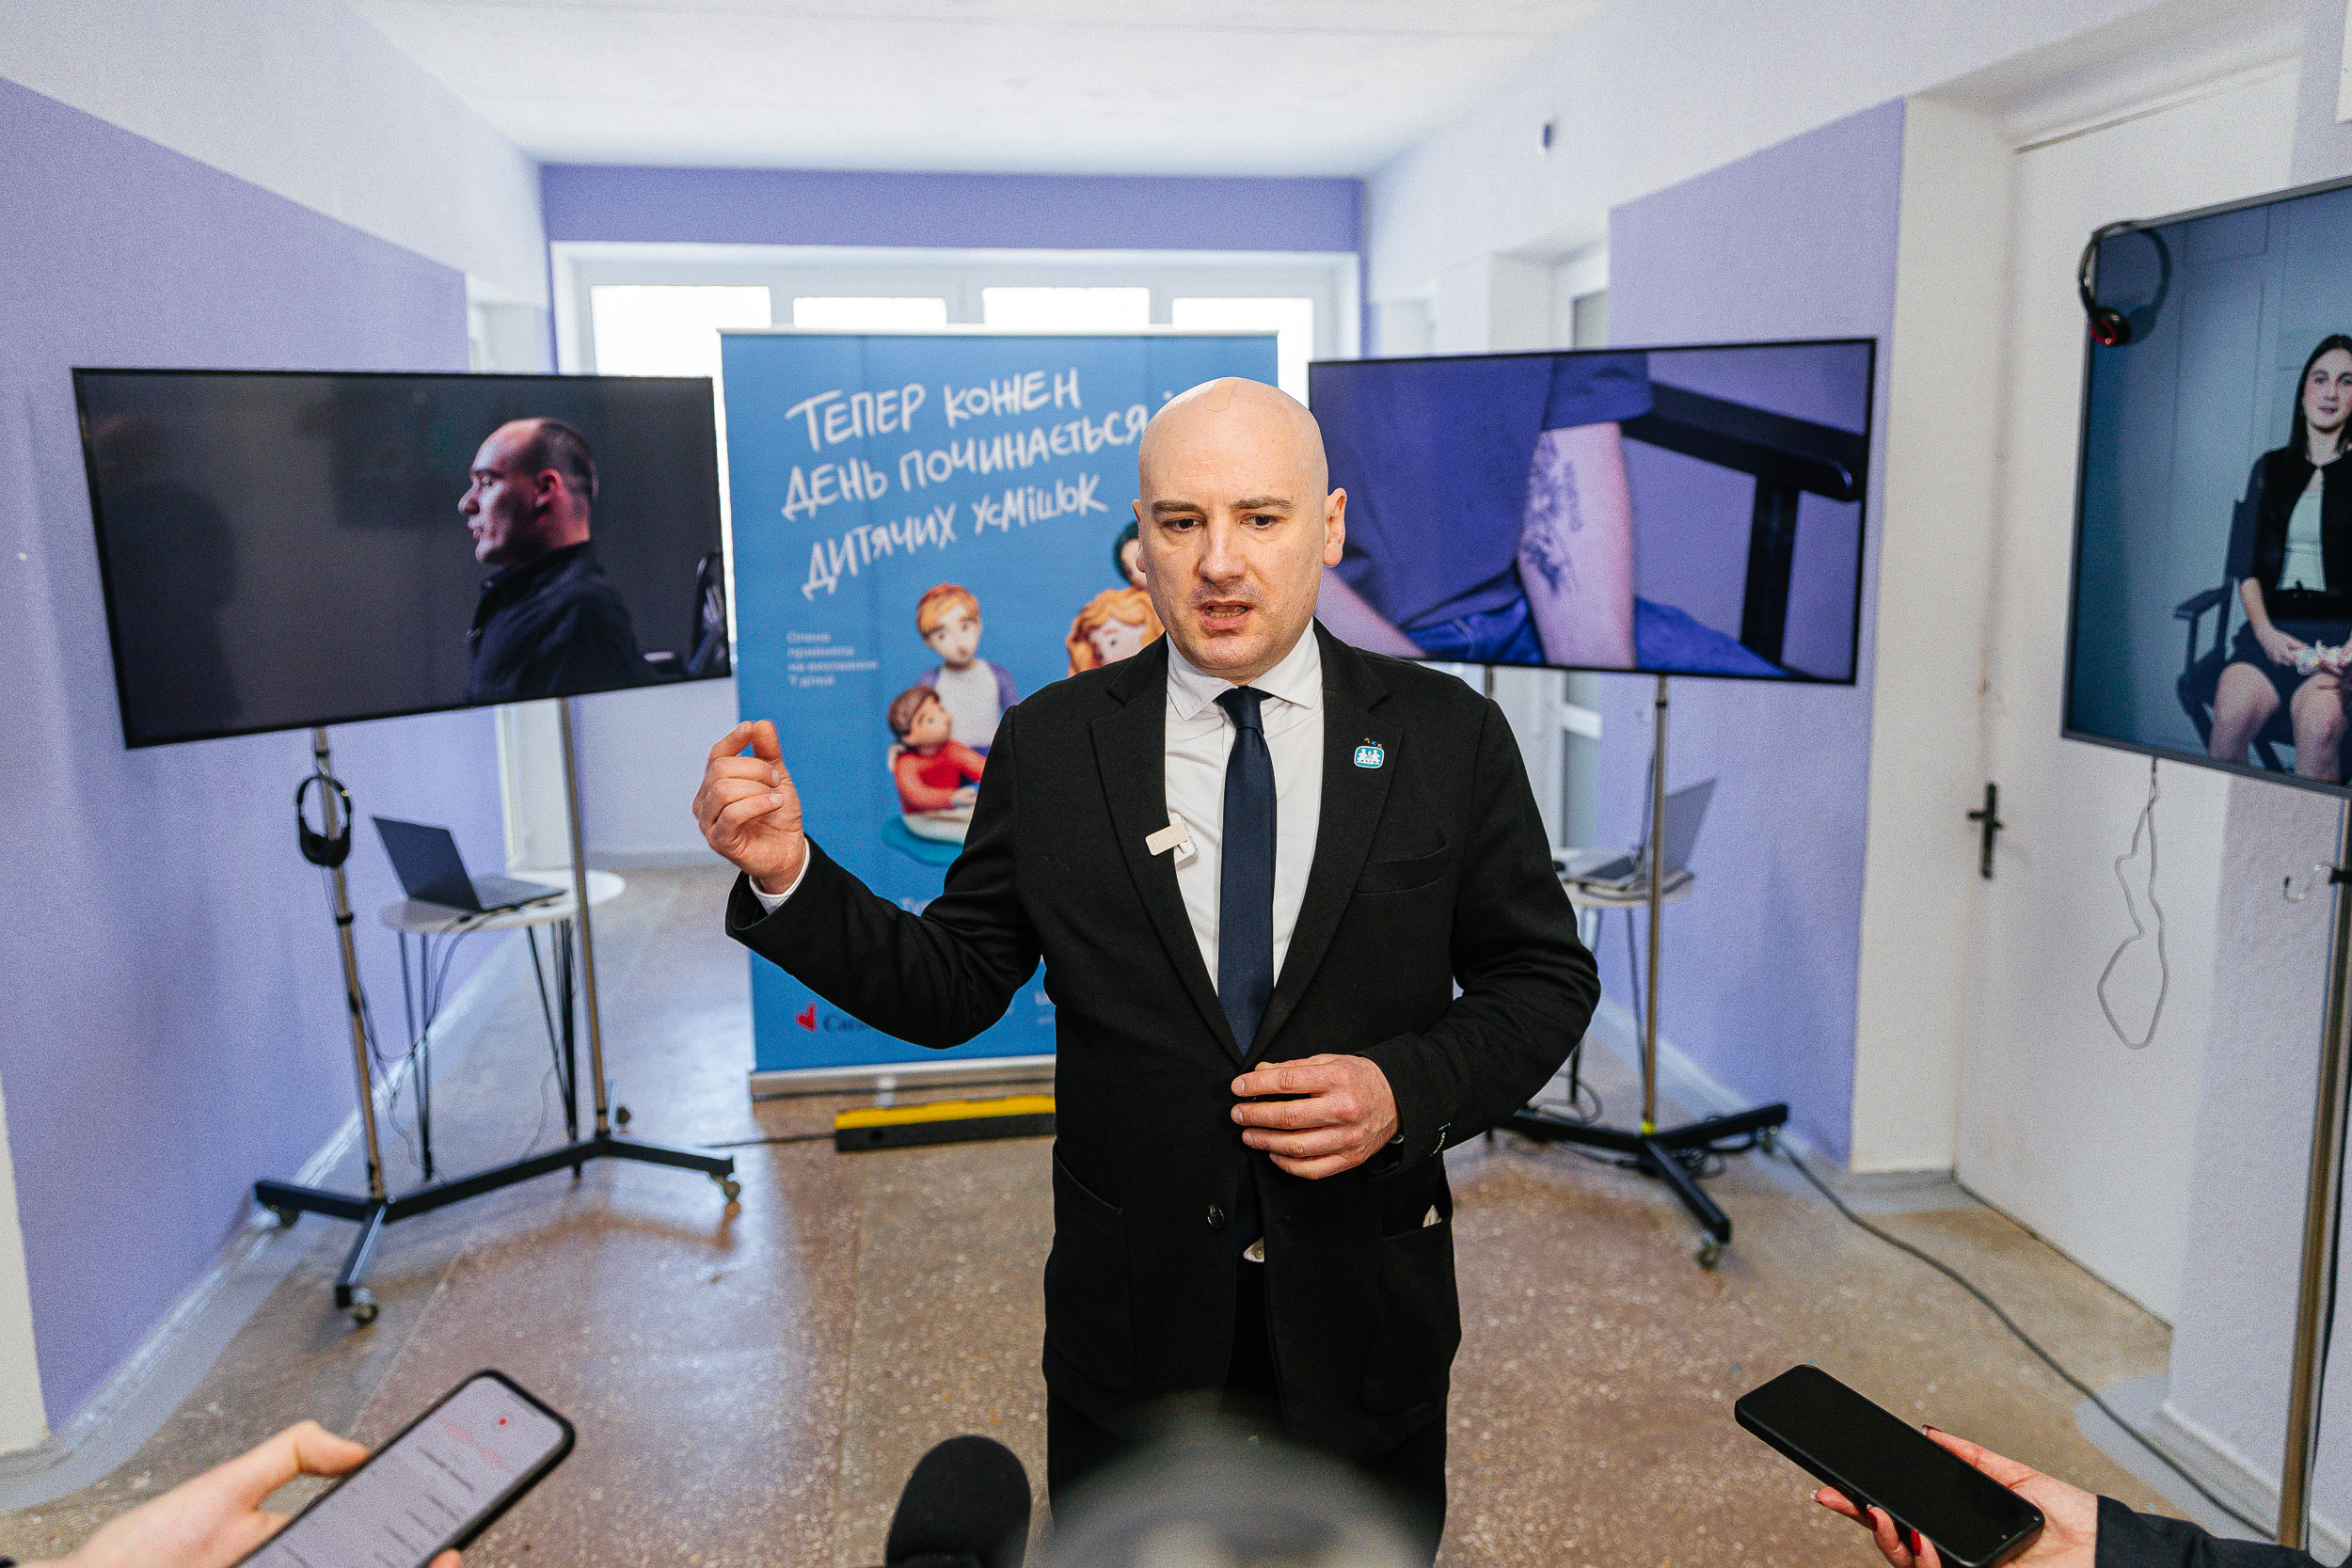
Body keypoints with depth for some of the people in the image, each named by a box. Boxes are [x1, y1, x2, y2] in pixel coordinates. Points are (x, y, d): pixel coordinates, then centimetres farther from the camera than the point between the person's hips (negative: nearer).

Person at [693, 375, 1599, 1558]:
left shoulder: (1447, 736, -7)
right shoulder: (1051, 745, -6)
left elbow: (1545, 978, -1)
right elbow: (950, 987, -2)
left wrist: (1408, 1090, -18)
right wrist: (790, 875, -17)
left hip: (1363, 1319, 1)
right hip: (1132, 1316, 0)